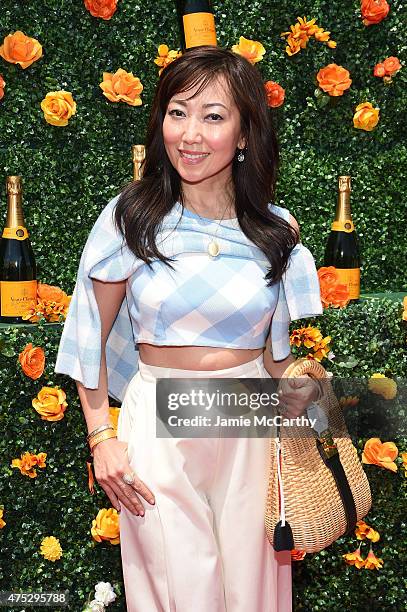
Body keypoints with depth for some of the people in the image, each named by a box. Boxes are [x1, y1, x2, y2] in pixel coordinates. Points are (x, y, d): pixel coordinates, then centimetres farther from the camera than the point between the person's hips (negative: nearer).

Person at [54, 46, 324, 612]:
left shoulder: (278, 231, 0)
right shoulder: (130, 220, -6)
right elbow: (90, 336, 2)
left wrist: (296, 394, -7)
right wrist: (101, 437, -4)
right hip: (159, 421, -2)